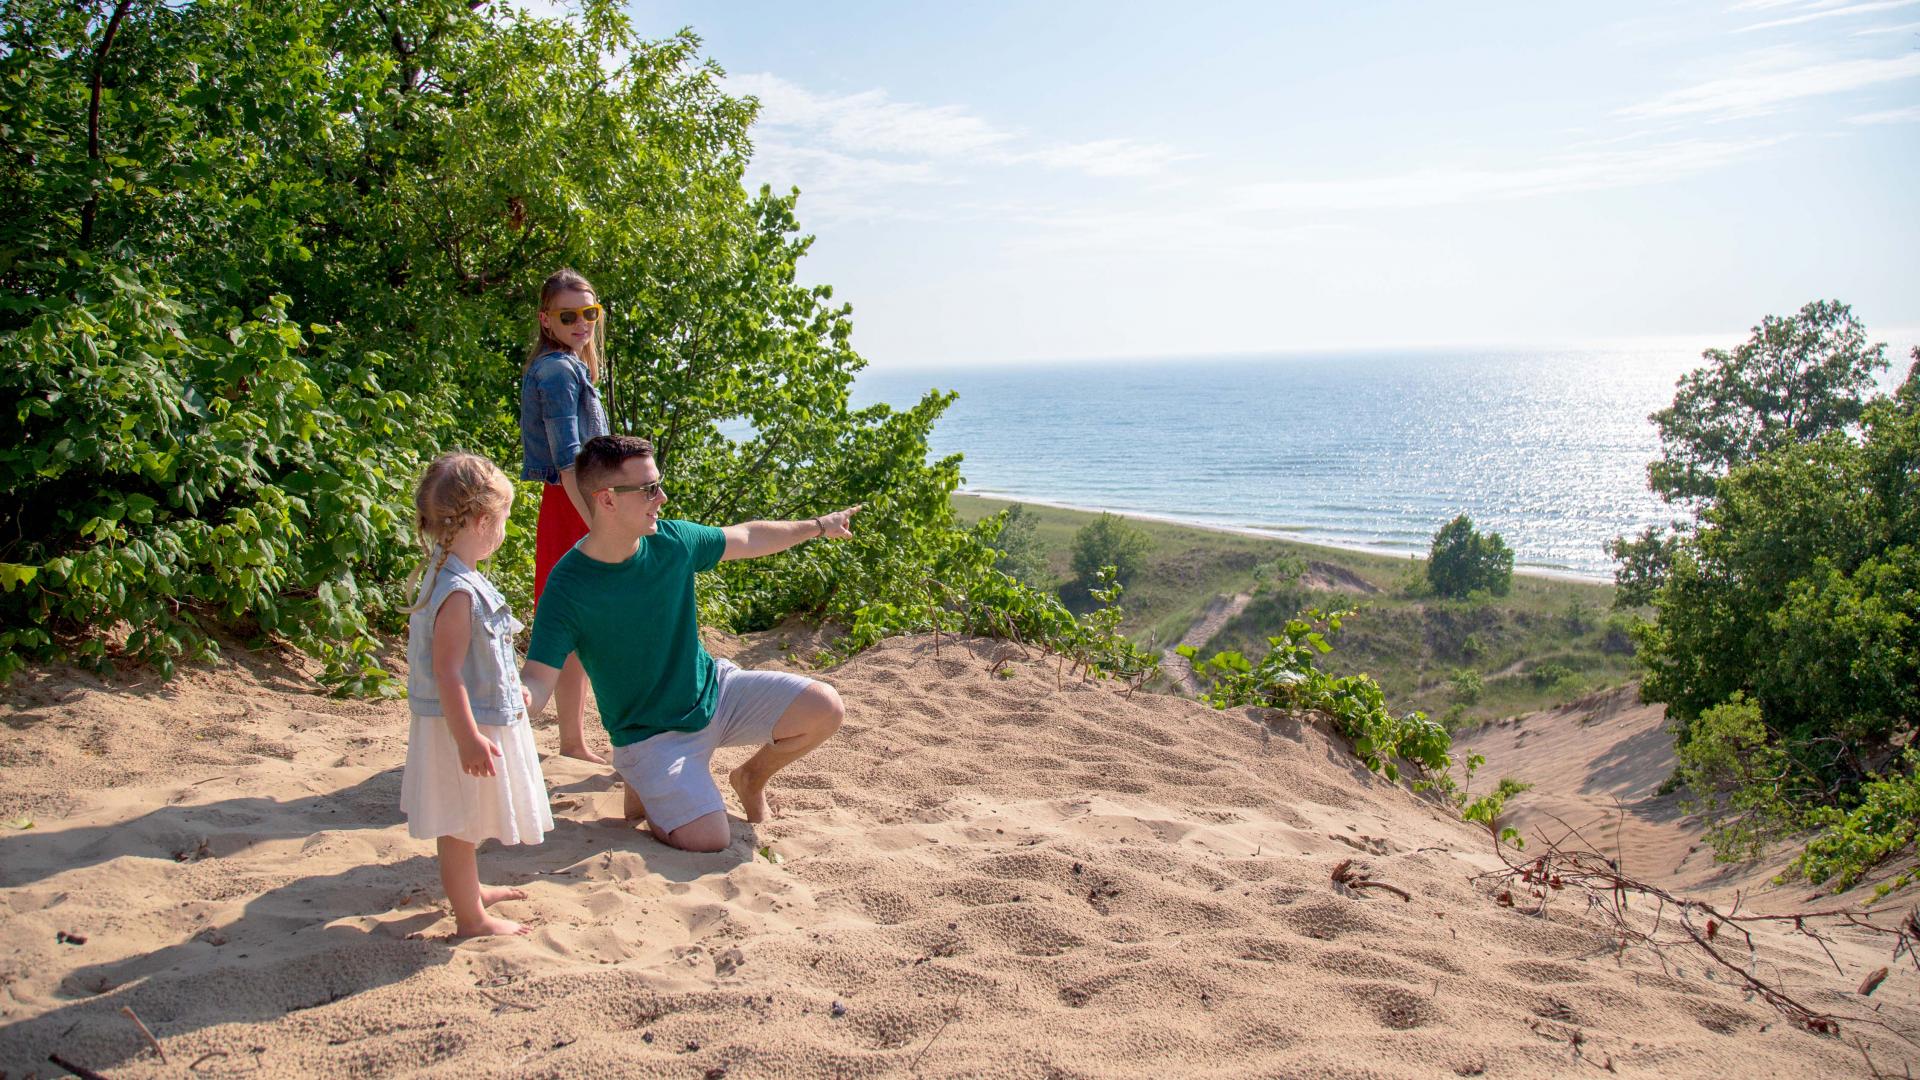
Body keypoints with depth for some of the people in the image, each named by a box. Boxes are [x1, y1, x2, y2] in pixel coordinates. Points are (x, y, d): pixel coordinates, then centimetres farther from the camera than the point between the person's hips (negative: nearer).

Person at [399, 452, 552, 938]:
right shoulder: (459, 592, -26)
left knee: (462, 825, 25)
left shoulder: (453, 577, 6)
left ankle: (469, 889, 42)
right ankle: (470, 917, 16)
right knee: (460, 826, 4)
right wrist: (468, 738, -28)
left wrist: (512, 689, 30)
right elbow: (446, 671, -28)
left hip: (479, 719, 10)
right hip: (464, 725, -10)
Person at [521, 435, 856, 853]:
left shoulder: (673, 540, -9)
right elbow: (538, 681, -24)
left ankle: (752, 778, 19)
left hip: (716, 691, 5)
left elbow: (747, 538, 10)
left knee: (826, 709, -10)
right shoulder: (567, 589, -23)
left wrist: (819, 526, 18)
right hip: (651, 735, -5)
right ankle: (642, 789, 11)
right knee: (708, 839, -22)